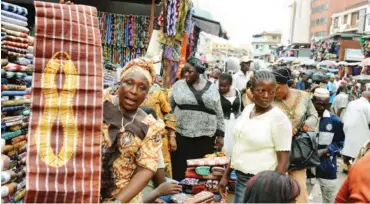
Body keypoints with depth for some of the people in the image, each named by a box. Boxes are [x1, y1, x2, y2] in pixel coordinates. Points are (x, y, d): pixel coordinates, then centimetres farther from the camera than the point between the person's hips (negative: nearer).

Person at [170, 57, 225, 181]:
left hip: (206, 137, 1)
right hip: (181, 136, -1)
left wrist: (220, 135, 6)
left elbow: (219, 113, 9)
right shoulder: (179, 85, 3)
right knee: (180, 171, 0)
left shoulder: (212, 88, 6)